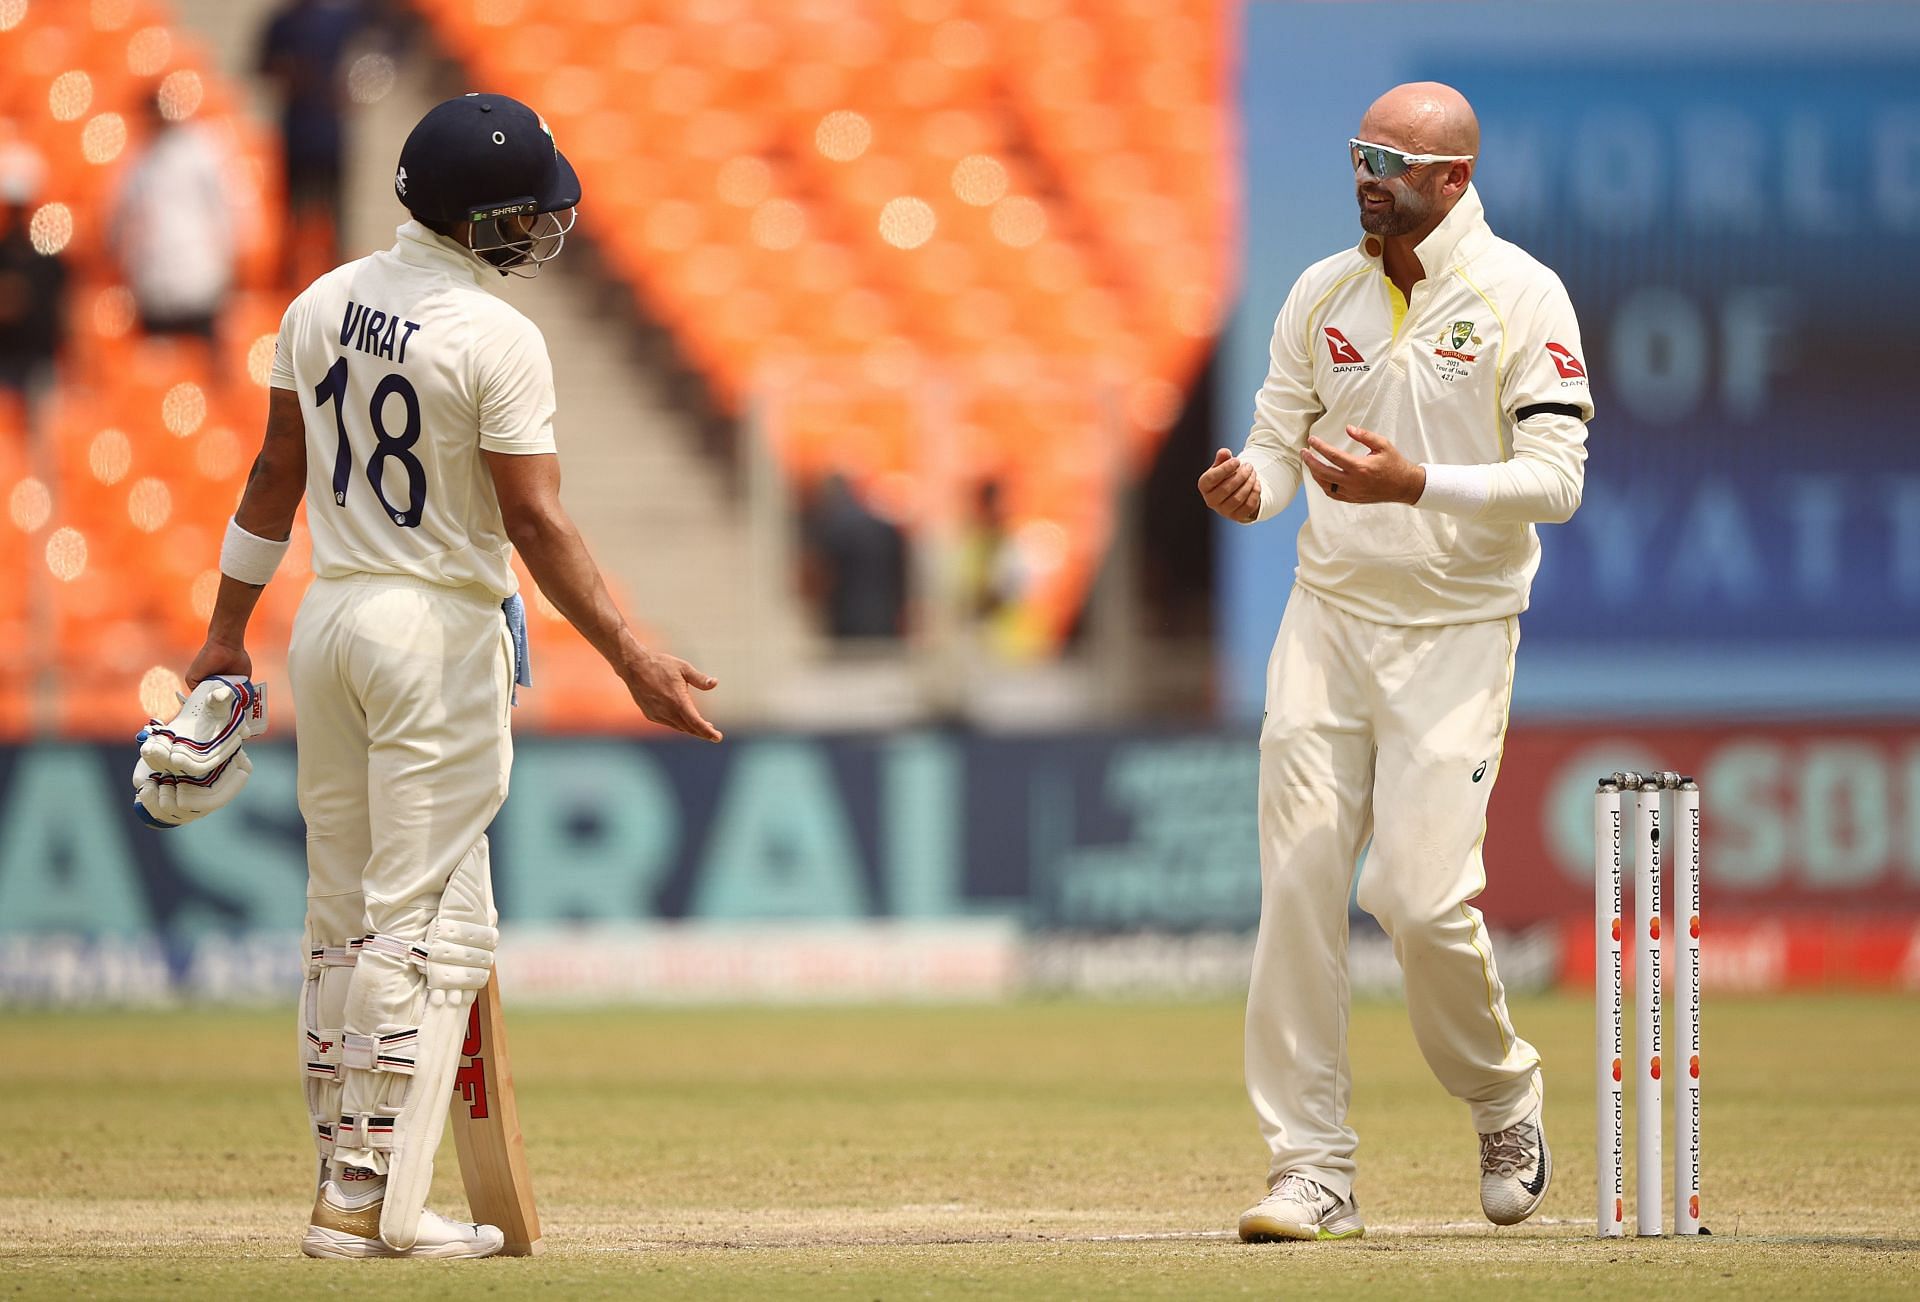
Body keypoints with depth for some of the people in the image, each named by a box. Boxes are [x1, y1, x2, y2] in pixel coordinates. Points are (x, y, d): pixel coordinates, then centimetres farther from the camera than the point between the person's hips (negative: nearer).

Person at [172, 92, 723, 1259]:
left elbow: (278, 476, 11)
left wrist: (228, 632, 17)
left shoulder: (322, 307, 5)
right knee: (428, 921, -4)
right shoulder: (497, 340, -15)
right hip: (440, 634, -7)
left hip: (329, 620, 7)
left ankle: (344, 1179, 13)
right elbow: (535, 521, -18)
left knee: (345, 916, 12)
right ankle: (374, 1201, -8)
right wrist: (633, 661, -17)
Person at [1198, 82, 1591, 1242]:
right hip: (1328, 620, 4)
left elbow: (1555, 479, -14)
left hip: (1455, 633, -4)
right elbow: (1280, 440, 10)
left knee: (1421, 896, -12)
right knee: (1298, 886, -5)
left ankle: (1507, 1104, 16)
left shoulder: (1522, 298, -7)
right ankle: (1314, 1171, -1)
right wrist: (1252, 485, -14)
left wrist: (1417, 484, -28)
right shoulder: (1324, 295, 8)